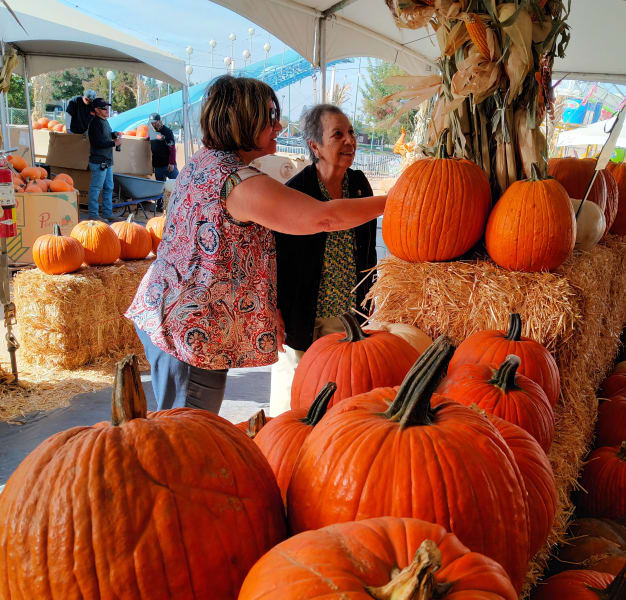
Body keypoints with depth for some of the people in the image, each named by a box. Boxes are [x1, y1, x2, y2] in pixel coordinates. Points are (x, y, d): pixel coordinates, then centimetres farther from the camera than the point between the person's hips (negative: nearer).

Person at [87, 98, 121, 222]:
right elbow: (98, 143, -21)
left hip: (107, 161, 10)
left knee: (109, 188, 13)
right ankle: (93, 214, 3)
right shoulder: (95, 123, -14)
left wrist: (114, 134, 6)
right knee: (96, 188, -3)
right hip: (98, 162, -10)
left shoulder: (104, 121, 15)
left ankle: (108, 213, 21)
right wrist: (114, 143, -14)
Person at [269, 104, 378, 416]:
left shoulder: (359, 184, 3)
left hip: (349, 312, 5)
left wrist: (368, 302, 14)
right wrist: (277, 319, -13)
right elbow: (278, 260, -12)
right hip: (303, 316, -5)